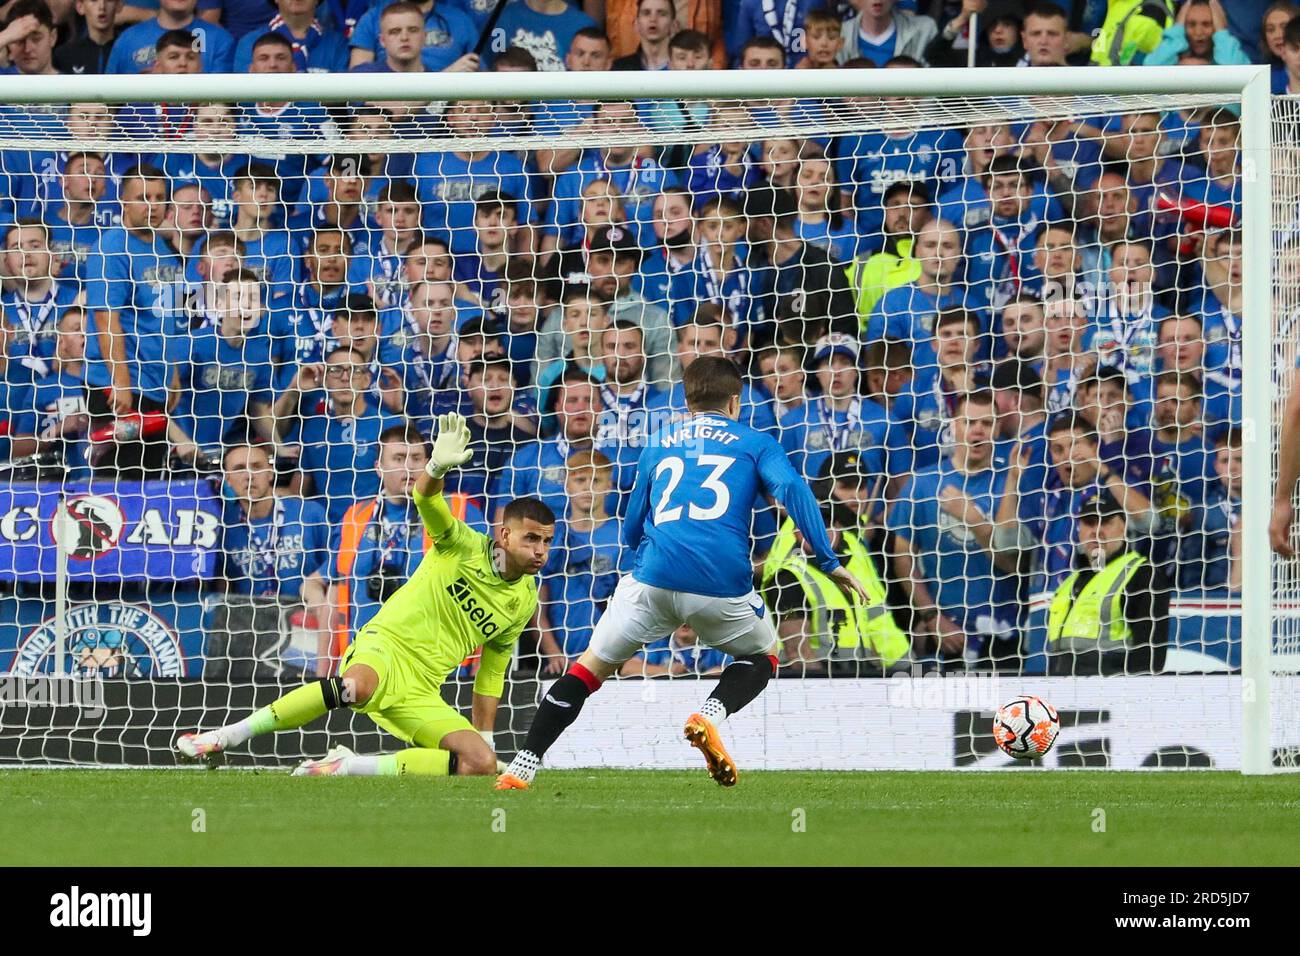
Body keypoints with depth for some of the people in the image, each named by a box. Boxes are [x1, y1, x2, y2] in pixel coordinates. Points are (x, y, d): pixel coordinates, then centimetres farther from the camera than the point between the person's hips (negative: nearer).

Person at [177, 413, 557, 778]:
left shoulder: (524, 602, 13)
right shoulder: (465, 547, -1)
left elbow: (491, 674, 23)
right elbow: (425, 498, -19)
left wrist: (484, 737, 18)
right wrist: (438, 467, -42)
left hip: (422, 693, 5)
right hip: (386, 646, -5)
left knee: (482, 764, -19)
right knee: (355, 686, -43)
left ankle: (347, 766, -12)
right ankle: (224, 737, -30)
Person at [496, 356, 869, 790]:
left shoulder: (659, 444, 26)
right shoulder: (754, 442, 17)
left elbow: (631, 531, 29)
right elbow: (792, 489, -2)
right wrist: (830, 562, -4)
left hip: (653, 576, 2)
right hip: (722, 585, -2)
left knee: (592, 665, 16)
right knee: (763, 655, 26)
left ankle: (523, 766, 4)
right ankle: (711, 714, -5)